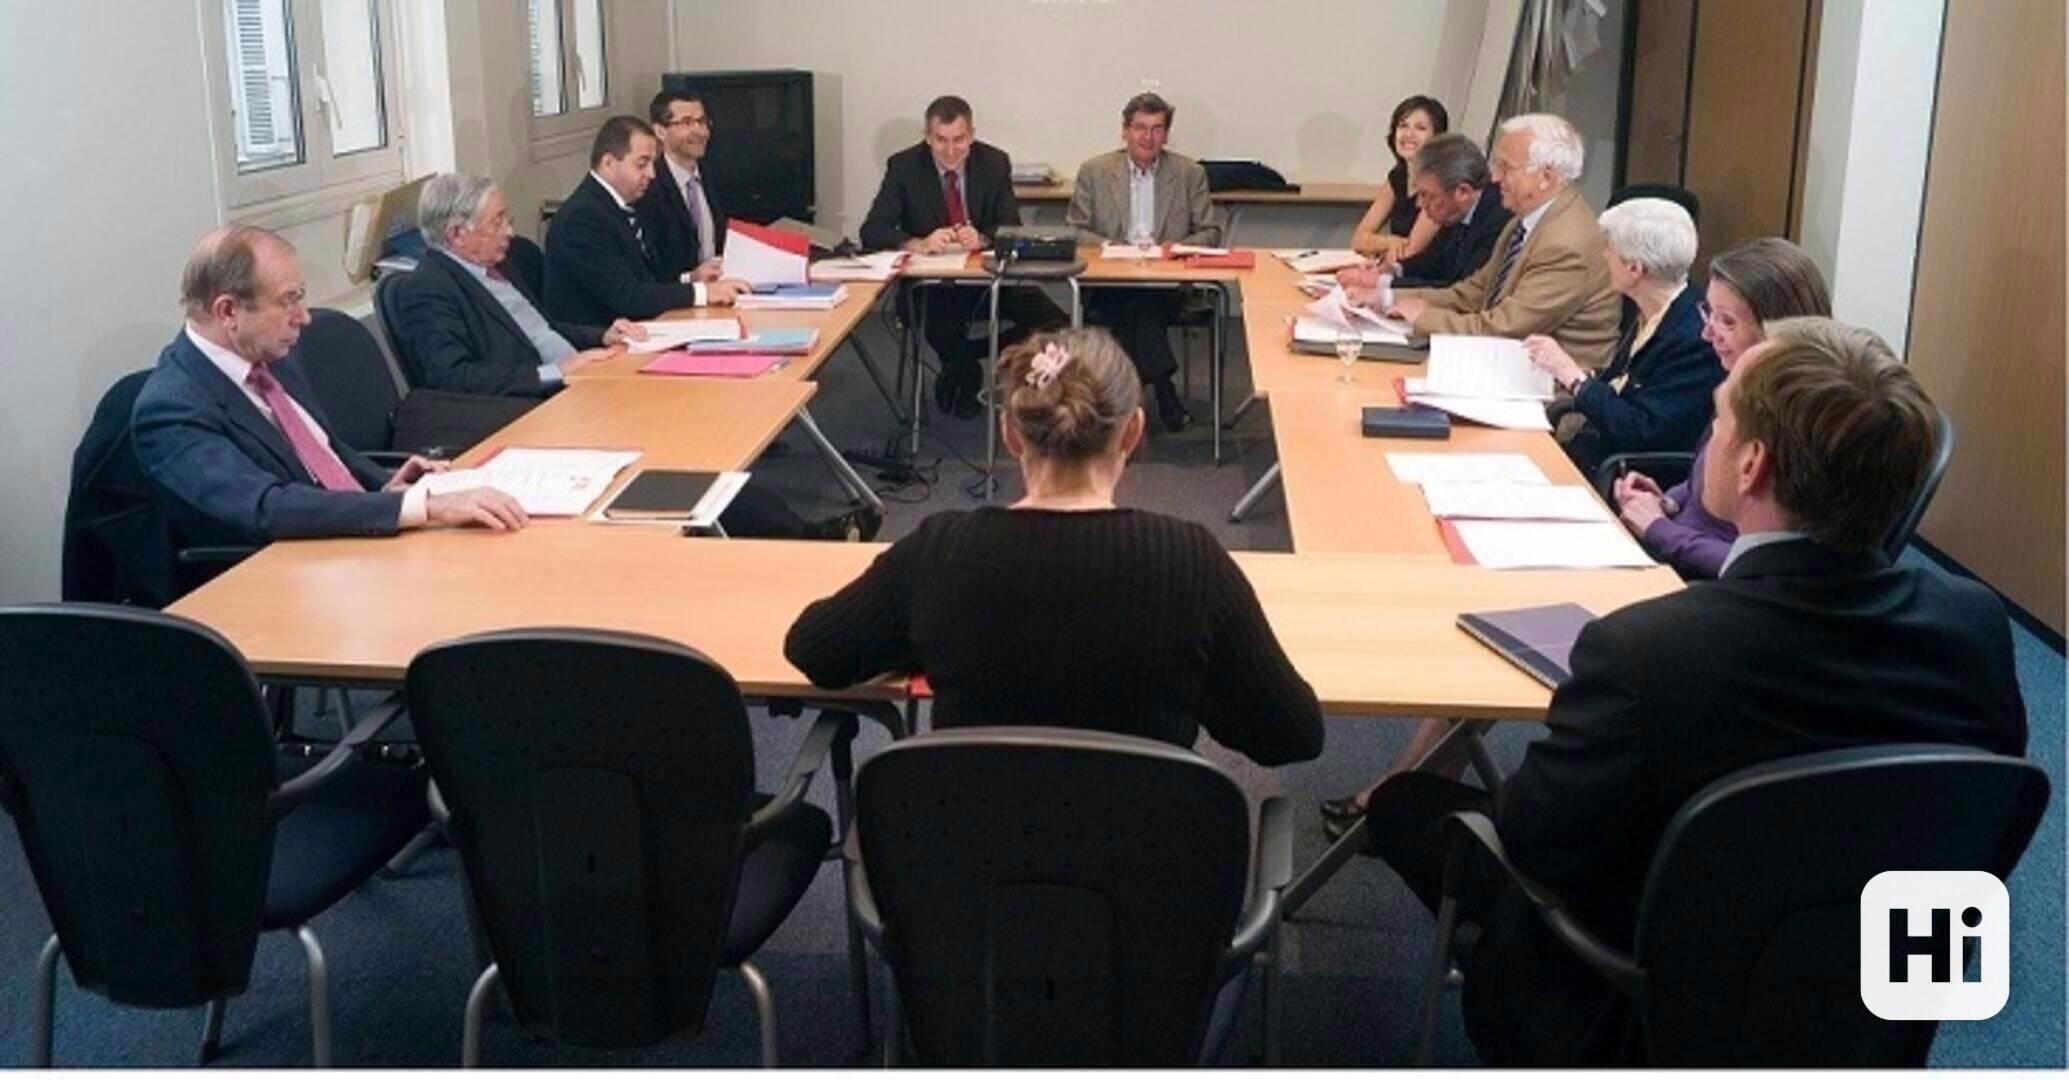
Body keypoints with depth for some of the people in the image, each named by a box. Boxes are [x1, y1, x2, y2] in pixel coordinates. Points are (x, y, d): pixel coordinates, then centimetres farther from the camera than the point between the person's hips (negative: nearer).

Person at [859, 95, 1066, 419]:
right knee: (944, 330, -36)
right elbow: (872, 231, -10)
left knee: (1052, 323, -21)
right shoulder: (904, 166, -4)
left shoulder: (995, 163, 1)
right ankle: (962, 378, 0)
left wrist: (982, 239, -26)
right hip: (928, 282, -2)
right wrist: (919, 244, -30)